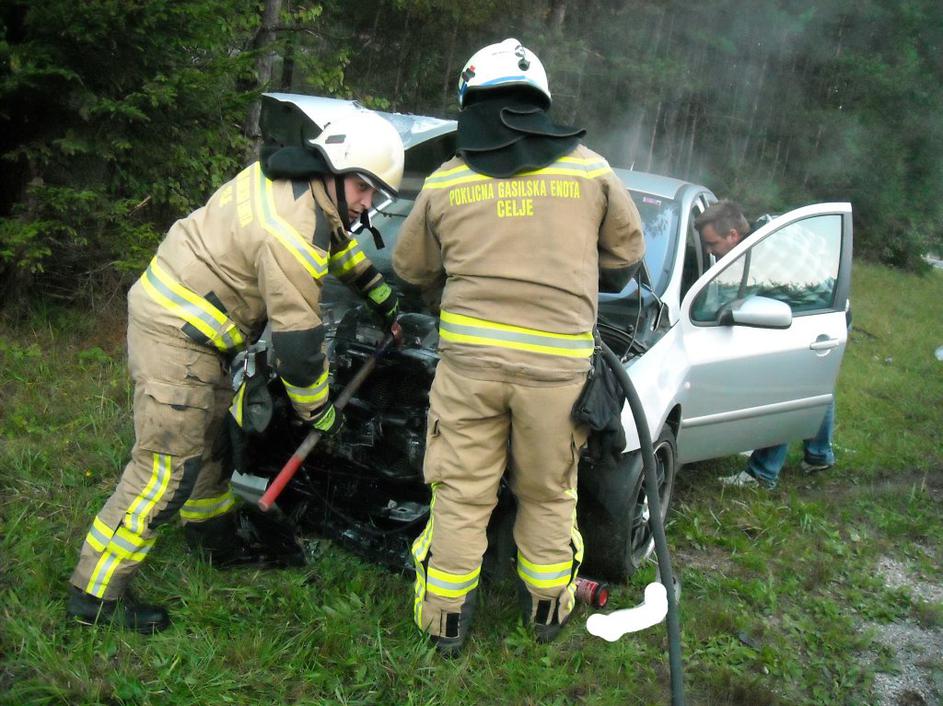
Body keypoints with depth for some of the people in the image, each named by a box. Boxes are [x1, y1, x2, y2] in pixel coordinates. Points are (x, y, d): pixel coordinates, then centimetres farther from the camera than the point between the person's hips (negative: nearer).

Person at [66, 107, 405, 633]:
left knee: (209, 436, 23)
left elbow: (339, 243, 23)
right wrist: (321, 414, -8)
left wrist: (386, 301, 28)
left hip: (176, 305, 11)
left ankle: (215, 539, 42)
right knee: (170, 465, -8)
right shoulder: (292, 234, -27)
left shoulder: (294, 176, 4)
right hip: (178, 331, -10)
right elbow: (298, 340, -22)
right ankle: (97, 593, -1)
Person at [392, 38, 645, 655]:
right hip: (558, 363, 0)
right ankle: (548, 608, 30)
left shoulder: (445, 183, 4)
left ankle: (447, 619, 21)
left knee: (461, 494, 11)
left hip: (469, 356, 0)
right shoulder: (590, 170, 3)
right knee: (549, 495, 16)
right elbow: (626, 251, 15)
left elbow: (411, 268, 17)